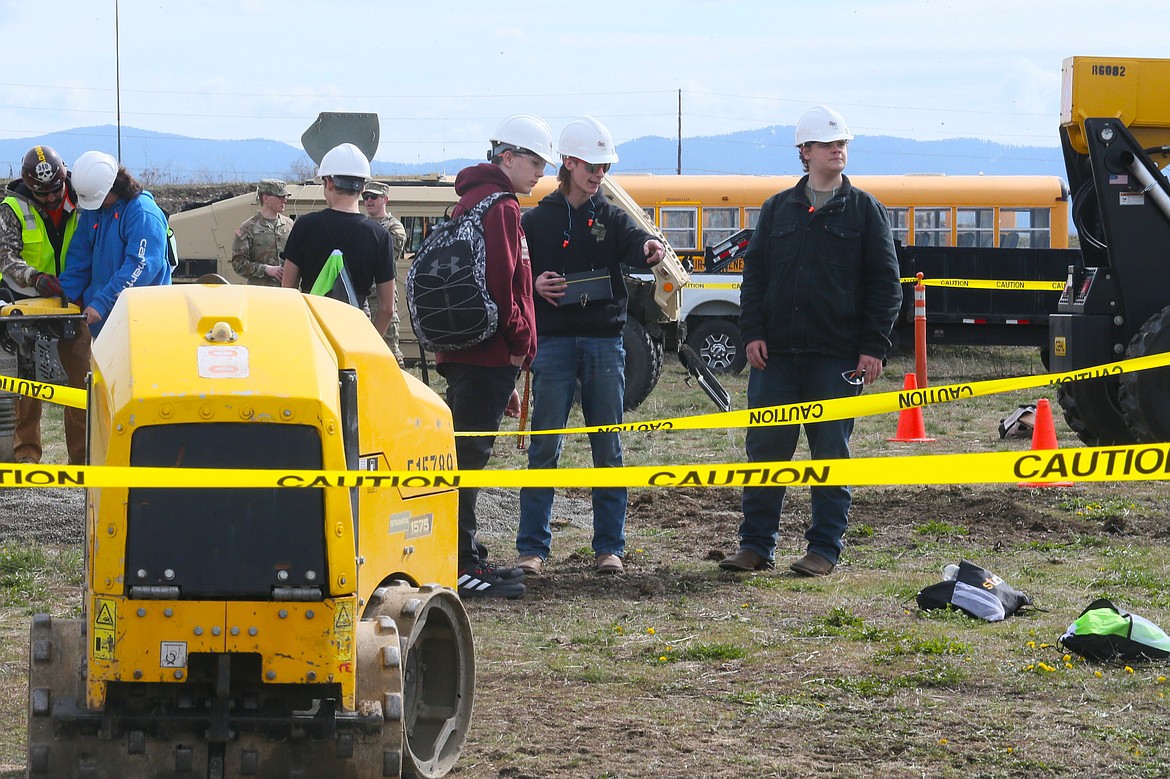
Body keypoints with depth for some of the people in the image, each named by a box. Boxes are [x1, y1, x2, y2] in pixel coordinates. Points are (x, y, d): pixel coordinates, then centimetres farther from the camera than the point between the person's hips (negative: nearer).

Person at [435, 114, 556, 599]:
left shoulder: (470, 203, 21)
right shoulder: (499, 207, -11)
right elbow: (502, 285, -20)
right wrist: (519, 344, -9)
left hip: (462, 354, 10)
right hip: (490, 355, -10)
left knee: (465, 456, 15)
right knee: (470, 458, -10)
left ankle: (467, 559, 23)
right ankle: (461, 567, -11)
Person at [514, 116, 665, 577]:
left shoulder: (611, 218, 9)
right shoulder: (537, 220, 7)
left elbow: (634, 244, -12)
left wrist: (648, 249, -35)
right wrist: (534, 286, -12)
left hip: (604, 341, 1)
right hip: (554, 342, -1)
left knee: (609, 448, 3)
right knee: (544, 447, -2)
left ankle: (609, 547, 9)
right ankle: (532, 548, 2)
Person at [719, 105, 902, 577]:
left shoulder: (865, 210, 5)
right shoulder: (778, 209, 12)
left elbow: (885, 284, 3)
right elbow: (755, 272, 13)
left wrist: (874, 347, -5)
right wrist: (752, 332, 0)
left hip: (836, 358, -2)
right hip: (776, 353, 2)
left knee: (831, 453, 1)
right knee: (765, 449, 2)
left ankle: (825, 550, 8)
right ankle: (756, 546, 9)